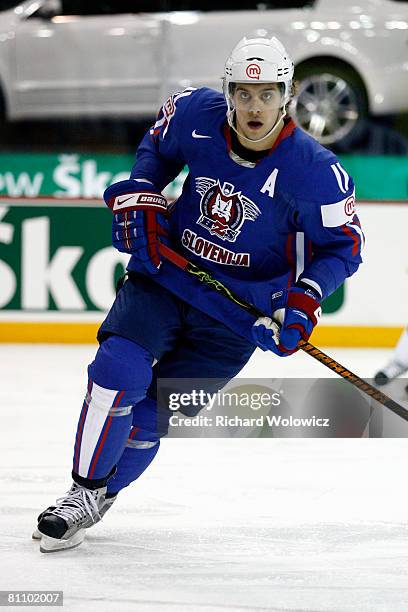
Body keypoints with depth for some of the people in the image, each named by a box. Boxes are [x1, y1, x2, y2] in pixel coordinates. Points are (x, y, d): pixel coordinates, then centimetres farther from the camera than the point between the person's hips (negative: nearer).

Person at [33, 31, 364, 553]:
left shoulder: (314, 171, -19)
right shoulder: (196, 114, -10)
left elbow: (342, 245, -7)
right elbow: (158, 144, 13)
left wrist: (305, 298, -22)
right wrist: (138, 198, -2)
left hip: (239, 309, -2)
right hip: (166, 271, 2)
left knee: (153, 412, -4)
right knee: (119, 370, -20)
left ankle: (102, 495, 22)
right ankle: (83, 489, -2)